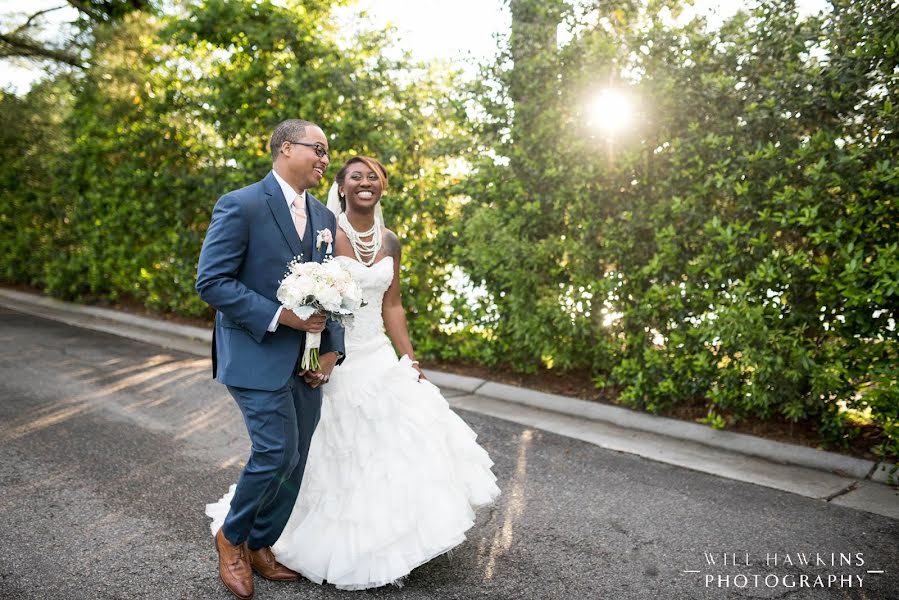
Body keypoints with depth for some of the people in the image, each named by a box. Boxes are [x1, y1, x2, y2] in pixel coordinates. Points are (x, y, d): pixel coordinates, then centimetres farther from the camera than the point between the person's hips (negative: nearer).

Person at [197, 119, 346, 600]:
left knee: (295, 461, 11)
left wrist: (331, 349, 0)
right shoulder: (241, 206, -10)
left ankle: (260, 546, 32)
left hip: (307, 359, 7)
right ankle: (231, 535, 20)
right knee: (276, 454, -9)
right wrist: (278, 317, -20)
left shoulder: (325, 217, 10)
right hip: (257, 355, -6)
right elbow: (210, 282, -14)